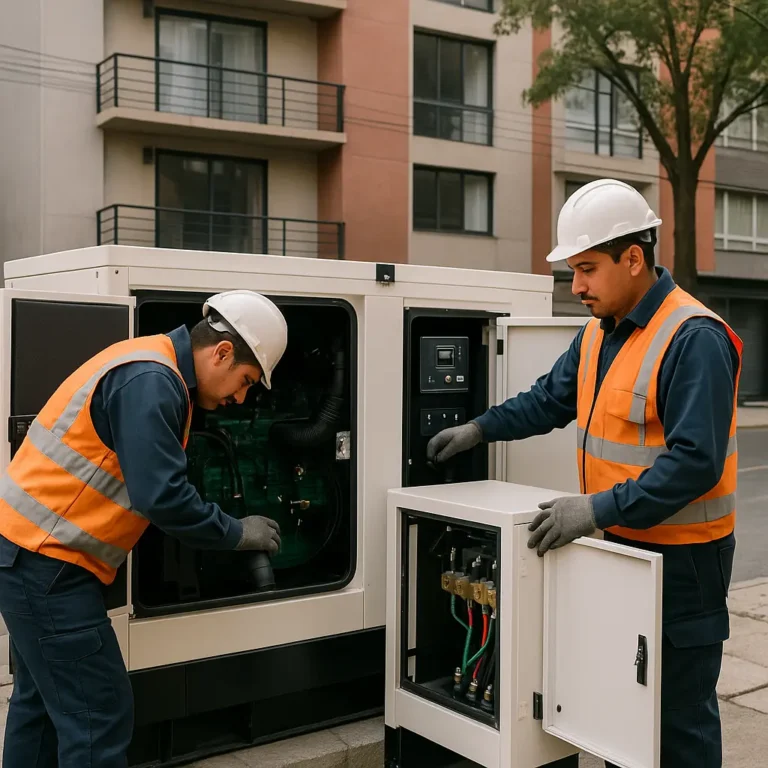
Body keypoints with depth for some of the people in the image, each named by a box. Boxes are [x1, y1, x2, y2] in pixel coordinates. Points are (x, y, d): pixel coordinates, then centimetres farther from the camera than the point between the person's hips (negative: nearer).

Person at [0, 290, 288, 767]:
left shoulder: (151, 372, 11)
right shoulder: (150, 382, -21)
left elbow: (155, 480, 18)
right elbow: (161, 495, -25)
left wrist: (226, 528, 14)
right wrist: (237, 533, -12)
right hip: (48, 562, -11)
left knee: (44, 701, 22)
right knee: (99, 716, -5)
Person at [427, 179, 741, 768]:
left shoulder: (694, 339, -21)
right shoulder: (600, 332, 7)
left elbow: (694, 461, -26)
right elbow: (550, 400, 19)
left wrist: (599, 508, -29)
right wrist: (479, 430, 10)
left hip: (681, 555, -8)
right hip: (620, 540, 8)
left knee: (680, 712, 5)